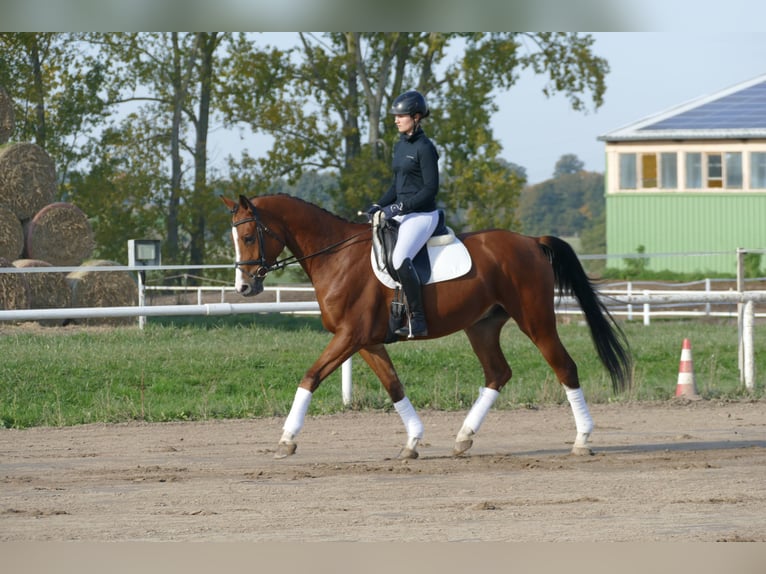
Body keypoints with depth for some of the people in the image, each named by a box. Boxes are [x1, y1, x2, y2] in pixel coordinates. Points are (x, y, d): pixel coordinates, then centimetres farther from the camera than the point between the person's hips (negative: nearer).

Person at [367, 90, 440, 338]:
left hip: (422, 215, -10)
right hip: (401, 214, 10)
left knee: (401, 259, -30)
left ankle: (418, 321, -26)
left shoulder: (424, 148, -12)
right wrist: (379, 205, 6)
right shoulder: (400, 146, 14)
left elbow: (430, 189, -16)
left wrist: (399, 207, -20)